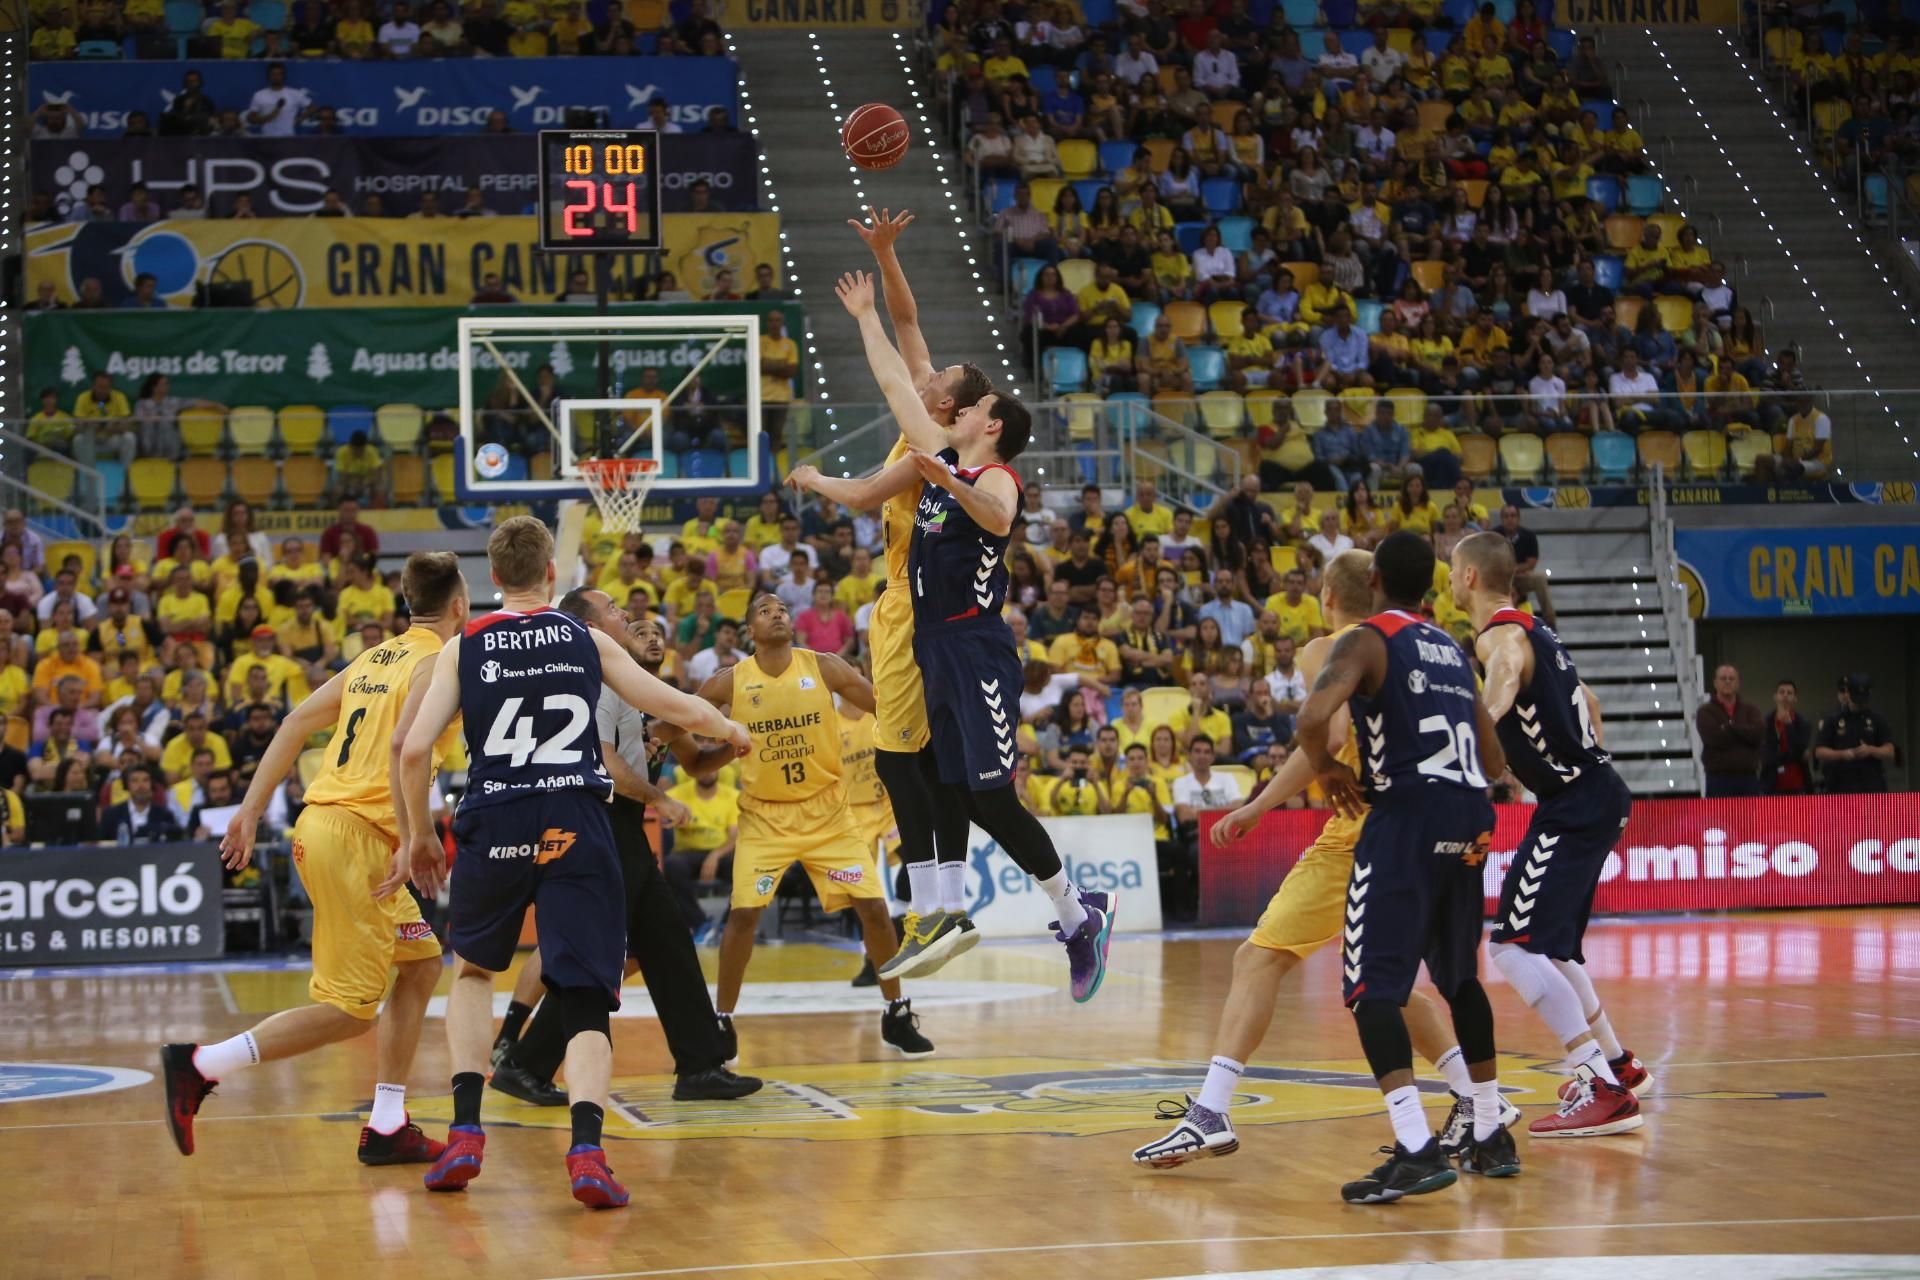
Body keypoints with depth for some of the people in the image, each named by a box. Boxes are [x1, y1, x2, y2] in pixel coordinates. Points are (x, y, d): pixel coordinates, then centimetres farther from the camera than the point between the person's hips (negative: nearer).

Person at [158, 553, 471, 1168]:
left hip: (325, 824, 9)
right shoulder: (437, 662, -7)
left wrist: (251, 810, 13)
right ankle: (199, 1066, -9)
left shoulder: (376, 658, 17)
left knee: (421, 963, 16)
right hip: (356, 835, -9)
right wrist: (413, 845, -22)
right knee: (349, 1010, -5)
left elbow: (298, 721, 14)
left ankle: (387, 1127, 16)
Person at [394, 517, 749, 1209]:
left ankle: (466, 1132, 12)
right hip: (576, 825, 0)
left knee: (473, 970, 26)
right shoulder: (589, 642, 11)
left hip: (495, 824, 1)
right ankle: (586, 1148, -22)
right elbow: (679, 709, 15)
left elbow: (414, 749, 0)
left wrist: (419, 834, 14)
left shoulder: (463, 648, 8)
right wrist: (731, 731, 36)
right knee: (586, 1001, 2)